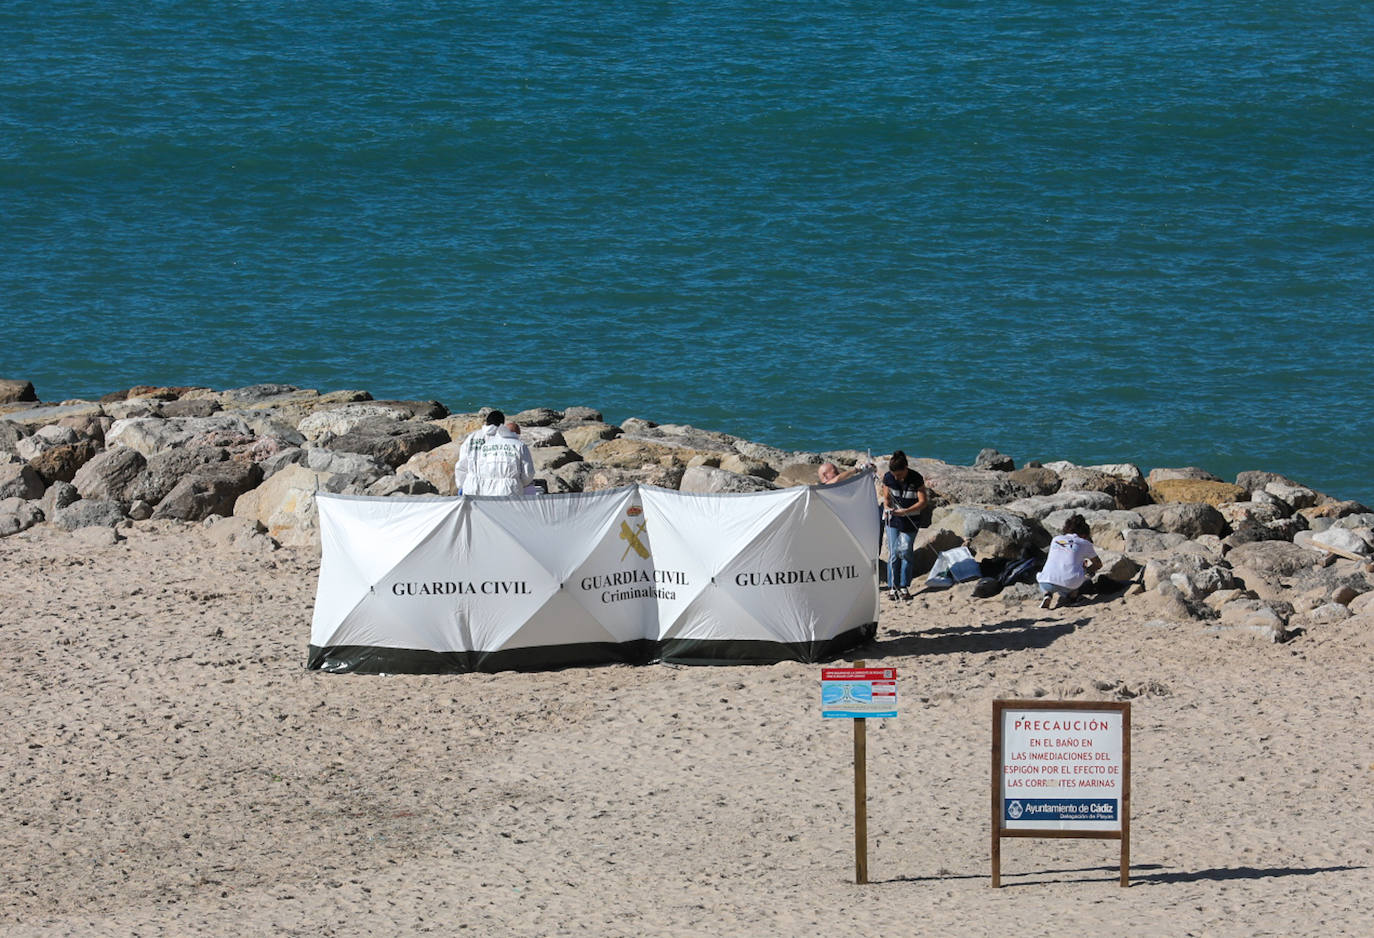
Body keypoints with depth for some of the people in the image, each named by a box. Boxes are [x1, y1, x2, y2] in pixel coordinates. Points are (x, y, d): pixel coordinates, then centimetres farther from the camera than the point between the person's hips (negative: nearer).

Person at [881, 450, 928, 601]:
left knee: (906, 551, -5)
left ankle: (904, 586, 6)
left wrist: (905, 511, -27)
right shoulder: (888, 478, -8)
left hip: (911, 520, -2)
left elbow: (923, 502, -15)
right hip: (893, 520, 2)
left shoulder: (916, 479, -17)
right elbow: (886, 498, 3)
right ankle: (892, 587, 3)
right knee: (893, 553, -3)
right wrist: (887, 507, -21)